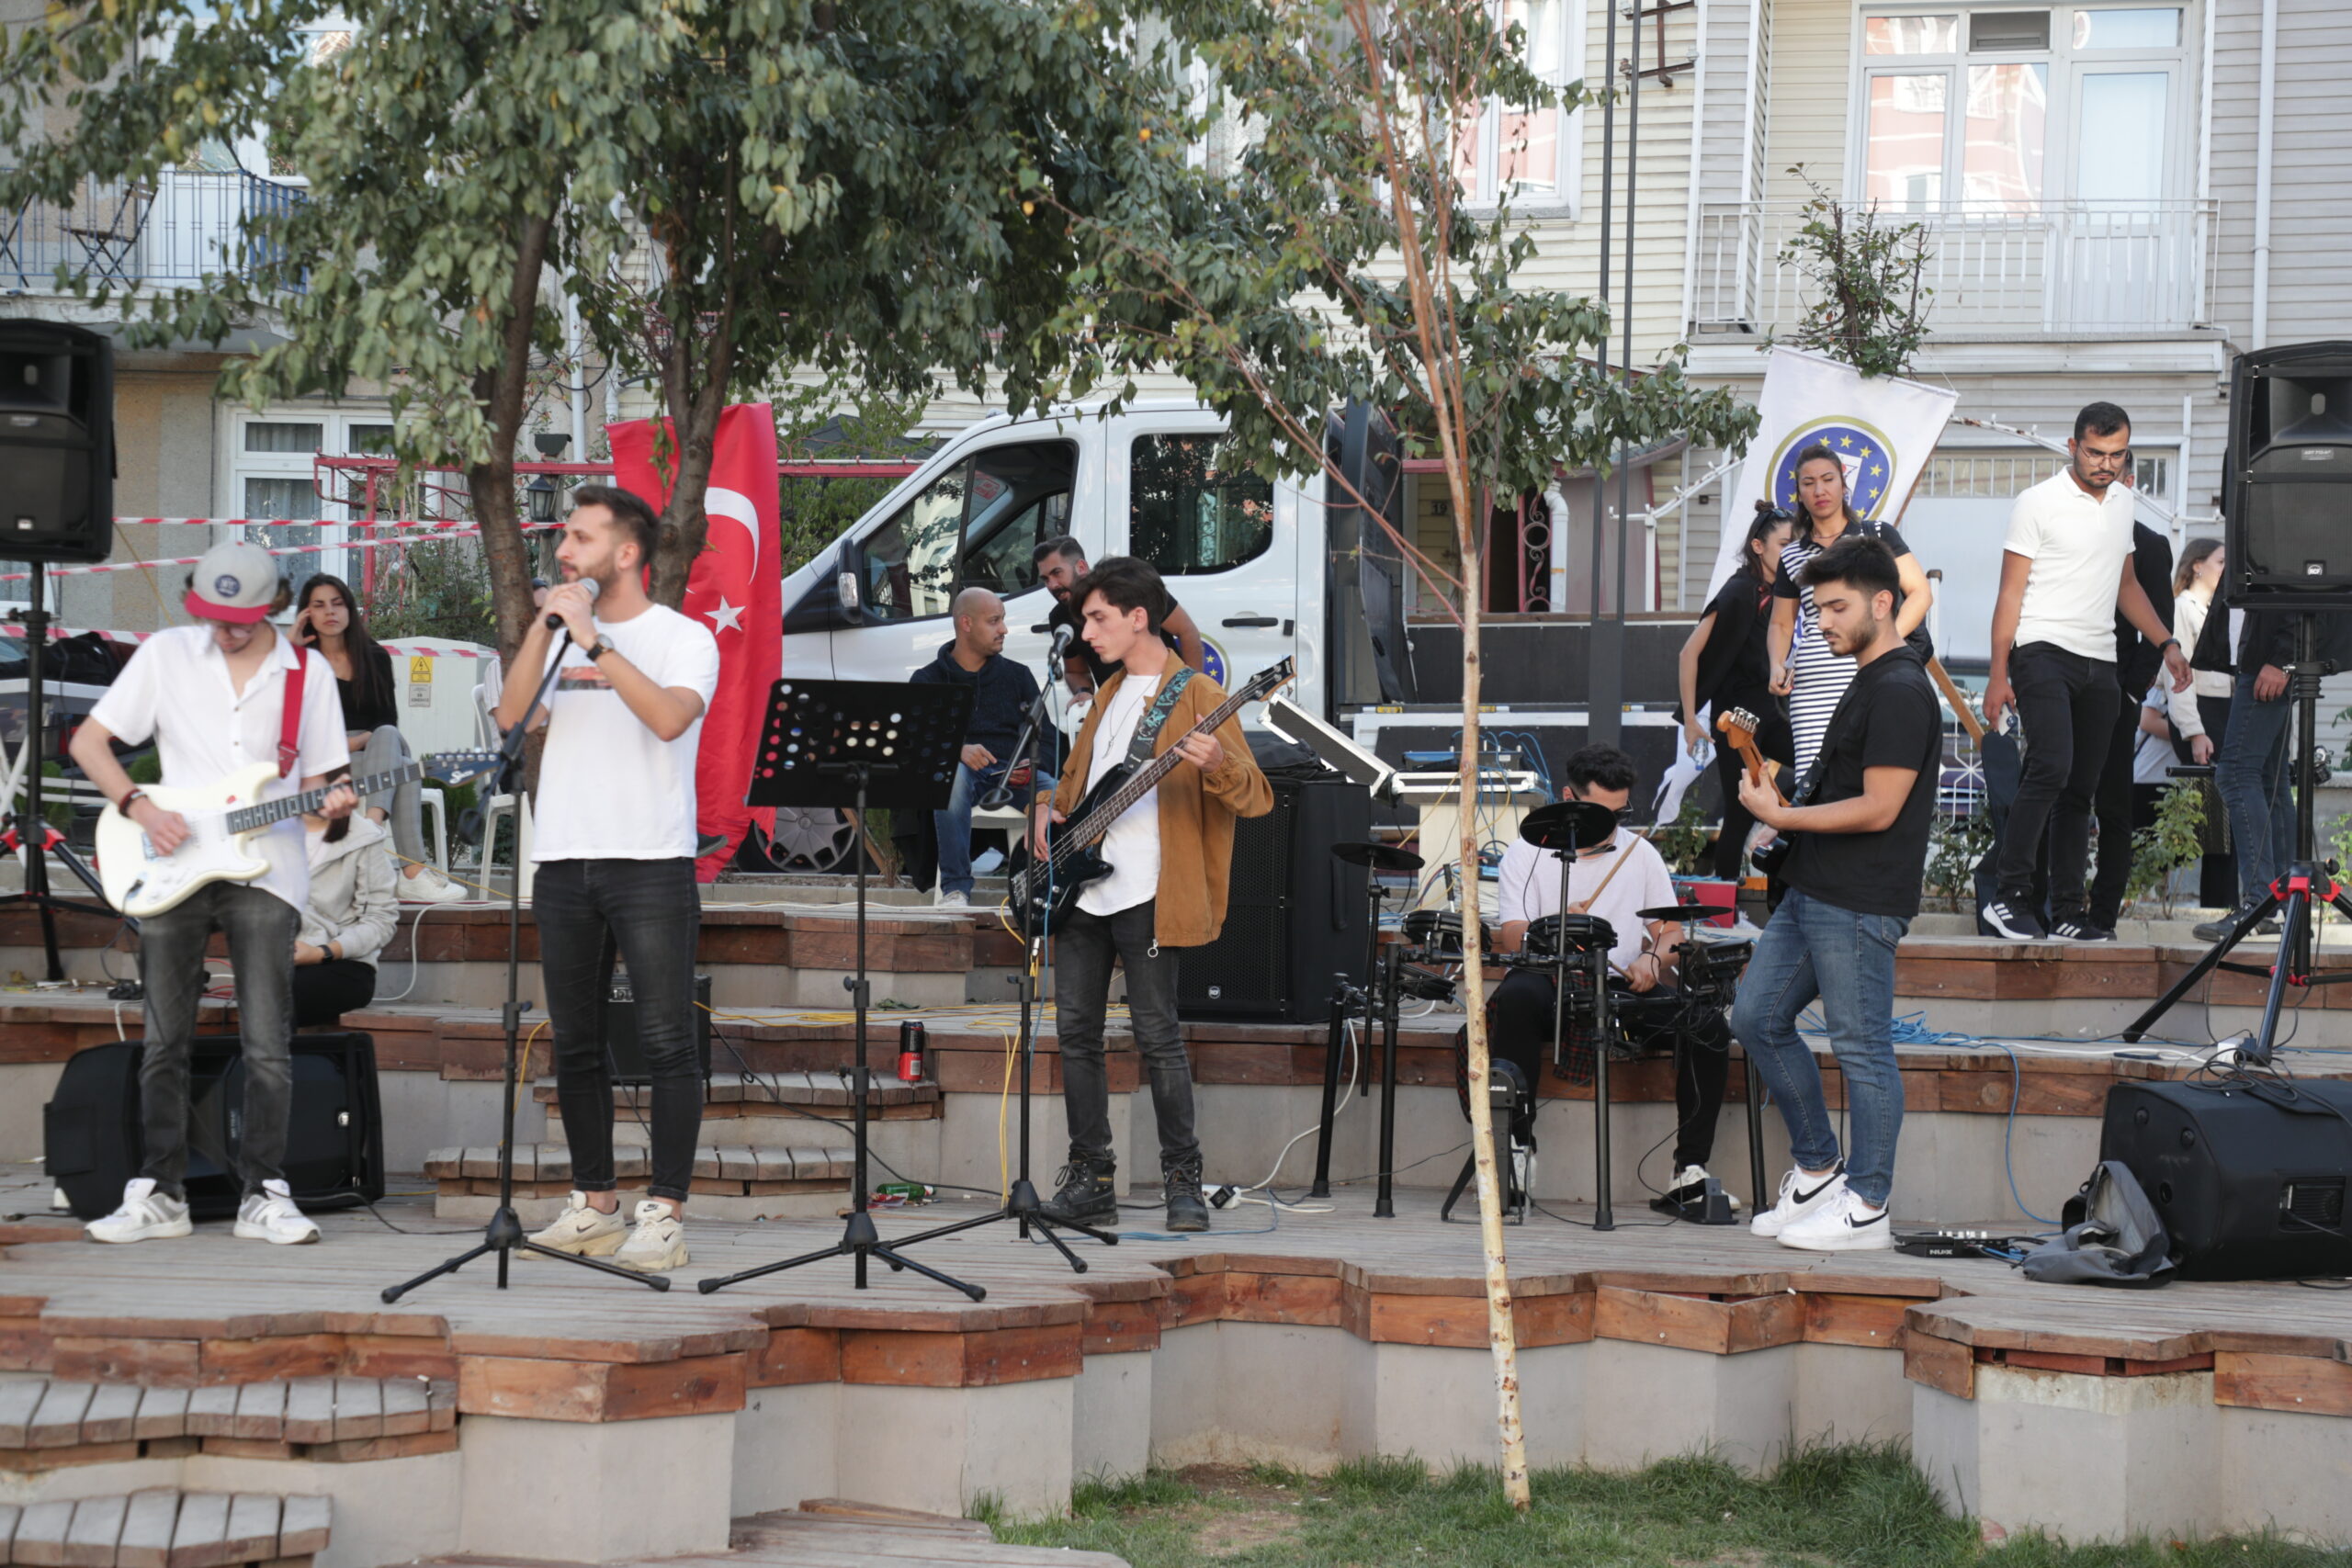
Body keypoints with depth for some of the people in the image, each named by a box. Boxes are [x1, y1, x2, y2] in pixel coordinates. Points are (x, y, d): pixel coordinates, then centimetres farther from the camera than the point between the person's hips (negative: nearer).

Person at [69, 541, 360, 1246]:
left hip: (265, 866, -1)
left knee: (267, 1046, -7)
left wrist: (331, 804, -13)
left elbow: (315, 780, 11)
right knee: (164, 1042, 4)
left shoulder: (306, 674, 5)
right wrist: (139, 807, -9)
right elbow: (88, 742, 5)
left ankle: (264, 1194, 1)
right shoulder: (165, 654, 3)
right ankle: (159, 1193, 12)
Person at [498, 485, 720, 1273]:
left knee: (667, 1043, -8)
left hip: (651, 863, -6)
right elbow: (510, 717, 1)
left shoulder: (682, 637, -1)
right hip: (565, 864, 6)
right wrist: (544, 627, -6)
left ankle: (664, 1214, -8)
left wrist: (596, 644, -18)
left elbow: (670, 717, -20)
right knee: (576, 1046, 10)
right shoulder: (563, 636, 15)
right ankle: (594, 1207, 18)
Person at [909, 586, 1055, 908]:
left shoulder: (1017, 675, 19)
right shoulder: (928, 680, 12)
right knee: (951, 773, -39)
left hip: (1014, 773, 1)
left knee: (1056, 793, -33)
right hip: (966, 772, -1)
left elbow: (1046, 737, 12)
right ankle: (955, 887, -35)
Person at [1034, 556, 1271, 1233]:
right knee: (1076, 1030, 6)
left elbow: (1256, 798, -11)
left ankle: (1183, 1181, 2)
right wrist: (1054, 819, 11)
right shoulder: (1109, 694, 18)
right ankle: (1091, 1181, 12)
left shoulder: (1195, 696, -6)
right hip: (1080, 886, 8)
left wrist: (1217, 764, -32)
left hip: (1145, 896, -8)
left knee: (1157, 1035, -7)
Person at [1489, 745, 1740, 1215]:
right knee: (1515, 998, -38)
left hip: (1626, 989, 3)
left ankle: (1691, 1170, -21)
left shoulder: (1641, 854, 14)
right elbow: (1512, 940, -6)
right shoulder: (1527, 854, 3)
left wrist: (1653, 958, -11)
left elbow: (1672, 932, 14)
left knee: (1708, 1026, -23)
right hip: (1552, 986, -3)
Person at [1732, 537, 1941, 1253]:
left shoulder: (1900, 691, -15)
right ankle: (1817, 1171, 21)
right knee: (1757, 1018, 12)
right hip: (1813, 892, 11)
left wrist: (1781, 816, -13)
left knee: (1861, 1048, -3)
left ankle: (1866, 1208, 4)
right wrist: (1783, 803, 13)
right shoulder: (1868, 683, 17)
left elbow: (1877, 809, -20)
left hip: (1859, 903, -11)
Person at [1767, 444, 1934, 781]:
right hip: (1812, 688, 2)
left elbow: (1921, 592, 5)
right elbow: (1781, 623, 25)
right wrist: (1777, 666, 5)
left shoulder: (1877, 535, 10)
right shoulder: (1792, 556, 17)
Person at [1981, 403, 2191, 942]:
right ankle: (2009, 896, -19)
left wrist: (2167, 644, 17)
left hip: (2100, 662, 6)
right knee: (2051, 768, -22)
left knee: (2082, 790, 5)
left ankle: (2068, 912, 7)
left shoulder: (2122, 502, 16)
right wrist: (1998, 672, -10)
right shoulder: (2038, 503, -2)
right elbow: (2011, 592, -4)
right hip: (2044, 652, -6)